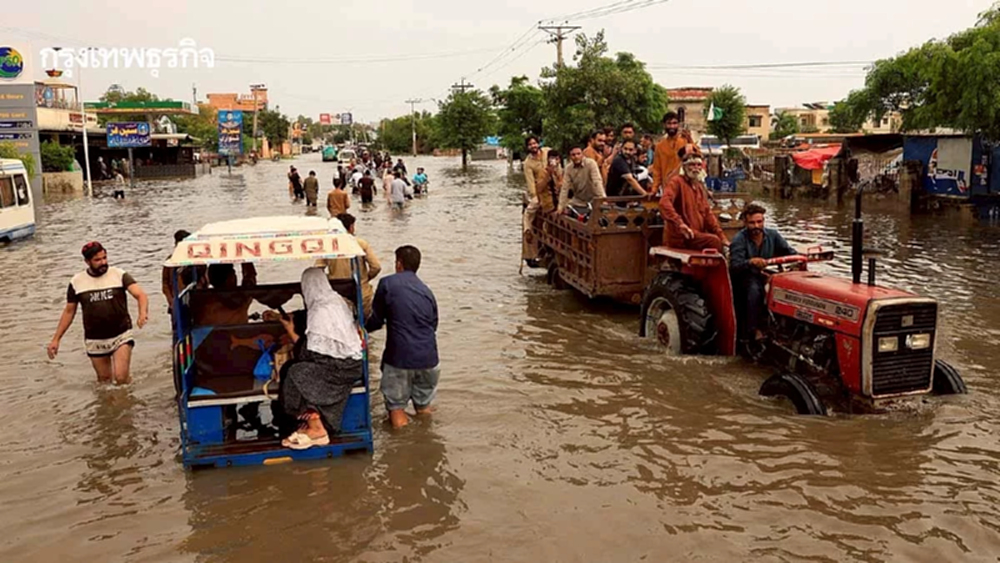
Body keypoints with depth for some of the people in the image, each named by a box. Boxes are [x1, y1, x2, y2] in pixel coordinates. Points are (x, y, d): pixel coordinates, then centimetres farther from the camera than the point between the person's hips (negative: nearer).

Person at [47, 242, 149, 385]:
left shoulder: (119, 275, -5)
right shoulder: (77, 282, 1)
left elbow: (140, 295, -16)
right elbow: (69, 311, 9)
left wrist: (143, 312, -38)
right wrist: (56, 339, 6)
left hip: (121, 336, -2)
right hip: (95, 341, 2)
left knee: (121, 378, -14)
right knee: (104, 381, 12)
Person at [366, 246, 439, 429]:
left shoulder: (387, 284, -2)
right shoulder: (427, 291, 12)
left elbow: (376, 321, 3)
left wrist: (362, 328, 23)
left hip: (400, 357, -4)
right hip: (428, 358, 4)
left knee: (396, 407, 10)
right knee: (424, 406, 21)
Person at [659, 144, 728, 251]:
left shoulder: (700, 186, 19)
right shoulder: (677, 181, -6)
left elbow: (707, 213, 17)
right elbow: (664, 203, -24)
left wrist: (722, 236, 6)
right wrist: (680, 223, -37)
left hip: (697, 235, 8)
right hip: (680, 236, -8)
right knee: (713, 241, -24)